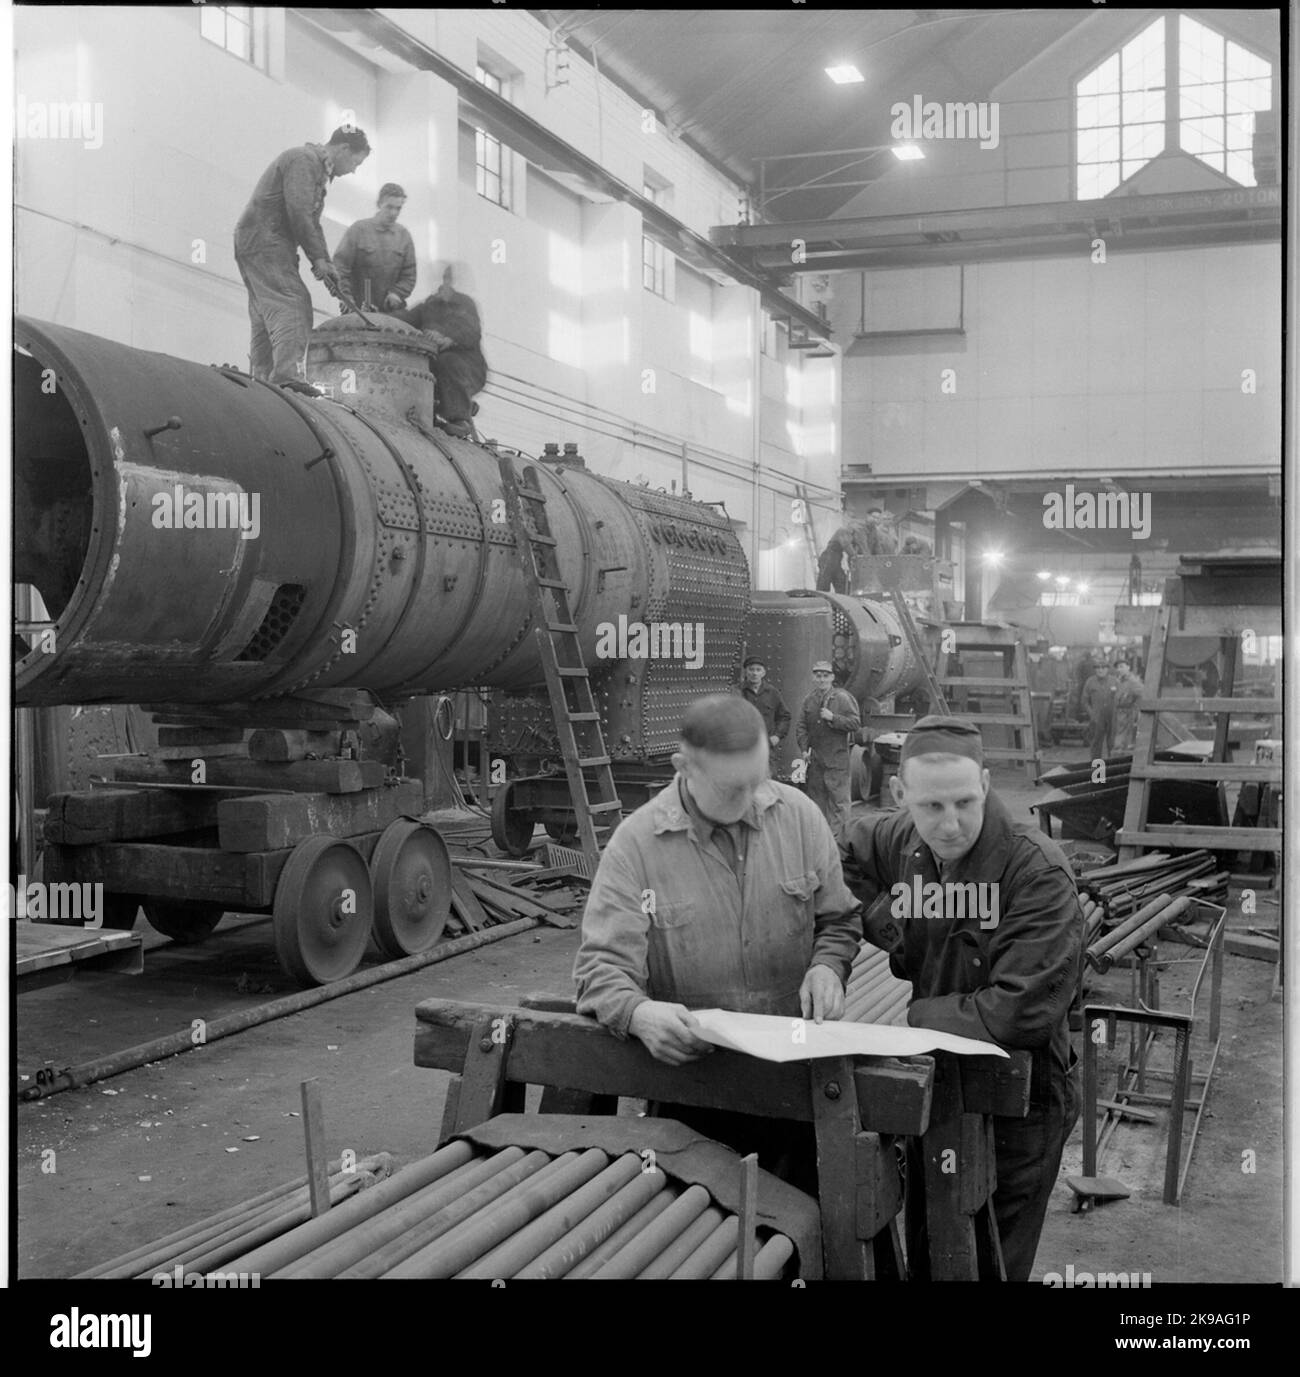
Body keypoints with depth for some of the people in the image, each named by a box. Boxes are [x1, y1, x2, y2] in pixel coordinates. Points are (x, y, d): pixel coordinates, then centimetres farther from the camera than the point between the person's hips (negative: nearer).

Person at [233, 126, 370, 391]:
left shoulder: (318, 169, 25)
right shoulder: (303, 160, -8)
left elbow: (312, 222, 26)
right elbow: (298, 211, -19)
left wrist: (326, 263, 14)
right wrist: (318, 258, -15)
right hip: (264, 239, -11)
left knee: (266, 315, 6)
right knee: (292, 305, -21)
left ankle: (262, 380, 3)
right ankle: (287, 373, -35)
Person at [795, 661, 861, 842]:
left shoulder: (843, 698, -4)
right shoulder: (809, 700, 10)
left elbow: (855, 724, -9)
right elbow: (801, 726, 11)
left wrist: (833, 718, -19)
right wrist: (804, 748, -1)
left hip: (838, 758, -5)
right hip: (815, 759, 5)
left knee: (839, 799, -4)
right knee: (817, 796, 12)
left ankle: (837, 838, -1)